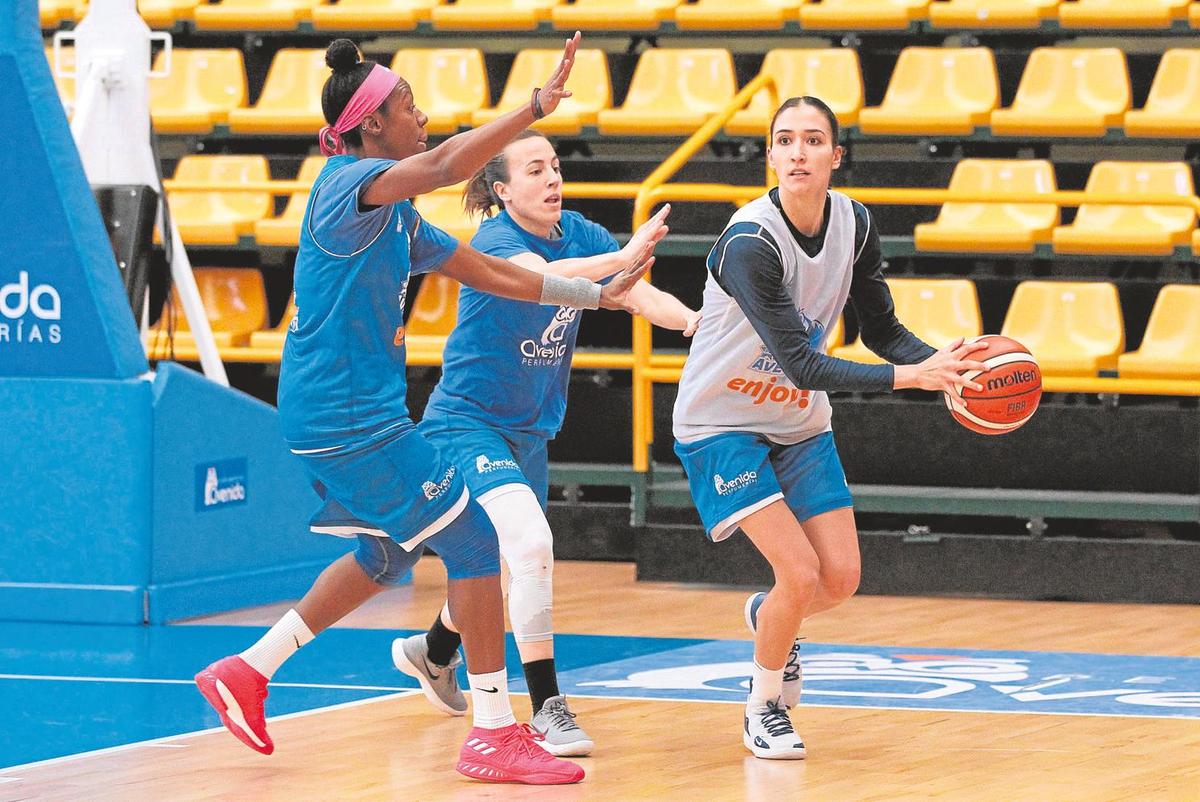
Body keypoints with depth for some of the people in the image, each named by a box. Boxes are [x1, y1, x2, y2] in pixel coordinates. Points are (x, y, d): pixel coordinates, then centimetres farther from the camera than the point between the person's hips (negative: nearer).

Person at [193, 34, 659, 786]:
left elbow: (491, 272, 20)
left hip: (349, 414, 10)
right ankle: (495, 734, -3)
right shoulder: (349, 183, -14)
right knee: (473, 541, -6)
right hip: (350, 414, -10)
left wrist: (594, 294, 17)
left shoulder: (395, 214, 15)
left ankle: (247, 673, 26)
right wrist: (537, 105, -35)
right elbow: (444, 166, -34)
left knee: (386, 557, 23)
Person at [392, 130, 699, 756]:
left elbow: (644, 297, -14)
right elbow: (543, 278, -43)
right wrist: (621, 258, -60)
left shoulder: (578, 233, -2)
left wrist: (690, 318, -36)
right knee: (531, 545, -27)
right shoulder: (493, 240, -21)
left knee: (509, 564, 22)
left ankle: (432, 652, 51)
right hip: (466, 423, -8)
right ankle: (547, 710, -22)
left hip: (528, 432, 8)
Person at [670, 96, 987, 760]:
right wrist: (912, 376, -37)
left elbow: (882, 331, 1)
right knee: (800, 571, -17)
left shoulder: (854, 224, -8)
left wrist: (946, 363, -18)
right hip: (722, 423, -6)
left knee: (841, 579, -1)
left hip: (800, 424, 6)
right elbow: (800, 363, -32)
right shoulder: (749, 243, -29)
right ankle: (764, 711, 9)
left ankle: (769, 617, 35)